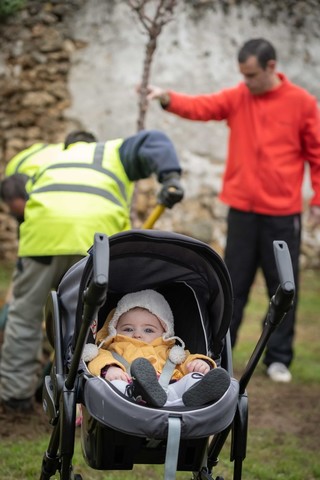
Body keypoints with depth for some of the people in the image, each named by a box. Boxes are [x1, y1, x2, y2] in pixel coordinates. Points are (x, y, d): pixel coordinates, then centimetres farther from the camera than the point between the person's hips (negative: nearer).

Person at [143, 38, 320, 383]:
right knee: (233, 285, 7)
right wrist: (168, 99, -31)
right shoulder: (236, 97, 3)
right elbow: (202, 106, -13)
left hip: (283, 212, -1)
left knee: (282, 287, 7)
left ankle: (278, 359, 18)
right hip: (242, 209, 2)